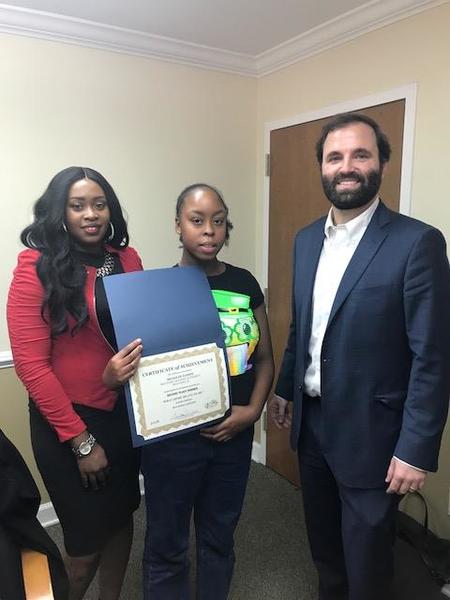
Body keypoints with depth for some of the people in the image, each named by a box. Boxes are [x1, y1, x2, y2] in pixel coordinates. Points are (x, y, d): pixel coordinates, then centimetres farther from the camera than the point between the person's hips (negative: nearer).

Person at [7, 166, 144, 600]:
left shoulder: (127, 260, 0)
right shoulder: (36, 269, -13)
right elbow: (30, 363, -13)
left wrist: (127, 371, -12)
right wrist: (80, 440, -12)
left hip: (125, 412, 5)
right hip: (67, 420, -4)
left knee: (121, 518, 21)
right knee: (86, 540, 10)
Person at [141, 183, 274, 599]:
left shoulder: (245, 283, 1)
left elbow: (264, 357, 5)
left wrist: (252, 410, -8)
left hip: (235, 434, 3)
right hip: (173, 437, -3)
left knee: (220, 537, 23)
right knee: (167, 544, 15)